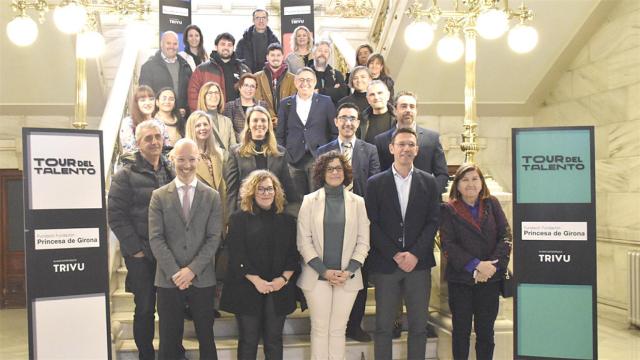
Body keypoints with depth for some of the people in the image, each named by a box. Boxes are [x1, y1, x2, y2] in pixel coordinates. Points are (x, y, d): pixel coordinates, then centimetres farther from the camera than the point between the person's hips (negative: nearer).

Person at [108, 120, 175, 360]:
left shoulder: (171, 171, 9)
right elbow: (116, 215, -9)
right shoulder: (127, 174, -5)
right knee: (145, 308, 6)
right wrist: (136, 249, -12)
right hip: (141, 255, -4)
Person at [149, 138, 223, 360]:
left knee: (206, 338, 9)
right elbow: (155, 239, -3)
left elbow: (213, 238, -2)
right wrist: (175, 272, -12)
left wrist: (192, 269, -12)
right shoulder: (159, 196, 3)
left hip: (202, 279, 0)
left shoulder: (212, 196, 5)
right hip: (168, 279, 0)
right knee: (169, 341, 7)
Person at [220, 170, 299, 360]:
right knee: (248, 340, 5)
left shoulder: (287, 220, 10)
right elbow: (236, 254, -8)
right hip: (248, 289, -2)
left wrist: (284, 278, -10)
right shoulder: (239, 219, 0)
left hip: (279, 290, 3)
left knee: (274, 340, 8)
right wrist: (256, 280, -16)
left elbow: (293, 253, 6)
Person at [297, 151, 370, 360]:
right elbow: (303, 241, -2)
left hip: (348, 277, 1)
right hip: (317, 276, -1)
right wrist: (324, 271, -10)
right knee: (319, 328, 4)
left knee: (338, 329, 5)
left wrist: (349, 271, -8)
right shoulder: (310, 201, 2)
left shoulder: (358, 202, 5)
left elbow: (363, 241, 4)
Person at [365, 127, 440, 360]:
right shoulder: (376, 183, 3)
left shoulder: (429, 182, 7)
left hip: (419, 262, 1)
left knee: (418, 326, 7)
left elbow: (432, 221, 2)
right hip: (385, 263, -1)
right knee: (383, 327, 5)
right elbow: (372, 224, -2)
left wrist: (415, 254, -9)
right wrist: (395, 254, -10)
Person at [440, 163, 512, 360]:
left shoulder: (492, 204, 7)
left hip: (490, 278, 2)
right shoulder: (449, 210, 0)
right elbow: (448, 244, -8)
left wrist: (492, 266, -13)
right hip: (460, 279, -2)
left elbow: (506, 236, 0)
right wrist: (476, 265, -17)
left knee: (486, 331, 9)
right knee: (461, 330, 7)